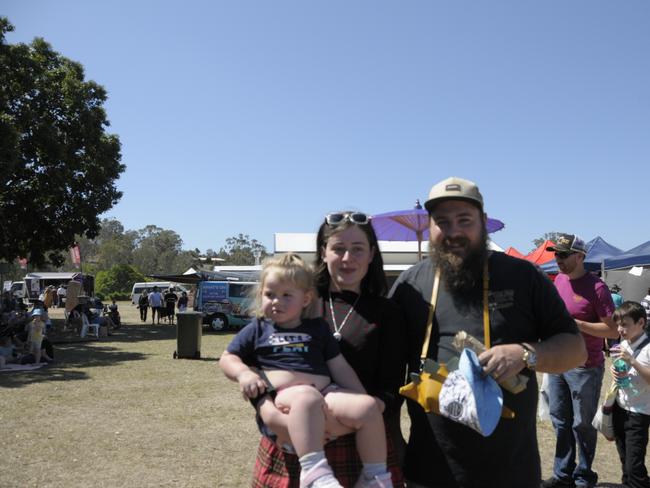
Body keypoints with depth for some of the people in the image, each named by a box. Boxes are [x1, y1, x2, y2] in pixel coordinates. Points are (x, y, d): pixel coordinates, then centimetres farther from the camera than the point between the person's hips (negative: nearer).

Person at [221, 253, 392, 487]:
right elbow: (227, 359, 19)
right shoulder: (257, 329, 18)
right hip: (278, 396, -3)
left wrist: (361, 398, 11)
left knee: (368, 407, -21)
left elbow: (340, 367, 20)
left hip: (324, 392, 3)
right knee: (307, 398, -39)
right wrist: (244, 373, -3)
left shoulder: (318, 328, 21)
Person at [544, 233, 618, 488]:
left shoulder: (596, 287, -15)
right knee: (560, 420, 14)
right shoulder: (559, 280, 6)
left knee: (582, 424, 5)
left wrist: (575, 323, -23)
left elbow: (613, 331, -17)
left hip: (585, 368, -7)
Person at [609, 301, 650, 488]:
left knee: (634, 465, -7)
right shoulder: (622, 345, 5)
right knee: (625, 461, 18)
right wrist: (615, 371, -2)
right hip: (620, 408, 7)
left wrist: (632, 361, -30)